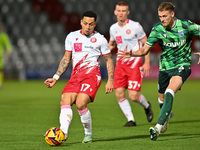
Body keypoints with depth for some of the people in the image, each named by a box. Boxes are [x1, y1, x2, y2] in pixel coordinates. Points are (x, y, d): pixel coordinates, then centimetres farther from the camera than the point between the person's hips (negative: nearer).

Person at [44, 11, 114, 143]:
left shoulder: (100, 39, 7)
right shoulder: (72, 37, 16)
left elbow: (109, 59, 11)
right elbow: (66, 59, 22)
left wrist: (110, 80, 1)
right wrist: (56, 78, 15)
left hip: (92, 74, -4)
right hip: (76, 75, 5)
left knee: (80, 104, -23)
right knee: (65, 102, -19)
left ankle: (88, 134, -4)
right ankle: (63, 132, -32)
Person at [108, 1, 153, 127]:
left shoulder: (135, 26, -8)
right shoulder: (113, 28, 7)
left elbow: (146, 44, -2)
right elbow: (111, 45, 24)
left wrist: (147, 63, -8)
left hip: (135, 64, -5)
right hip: (120, 63, 5)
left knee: (133, 96, -11)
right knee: (119, 94, -8)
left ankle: (146, 106, 23)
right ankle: (131, 120, 4)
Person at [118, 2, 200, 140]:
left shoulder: (186, 26, -13)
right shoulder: (157, 29, -6)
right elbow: (145, 49, -1)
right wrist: (132, 54, -21)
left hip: (182, 65, -4)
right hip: (165, 66, 4)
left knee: (169, 93, -26)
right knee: (162, 98, 12)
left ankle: (158, 128, -33)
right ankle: (167, 115, 49)